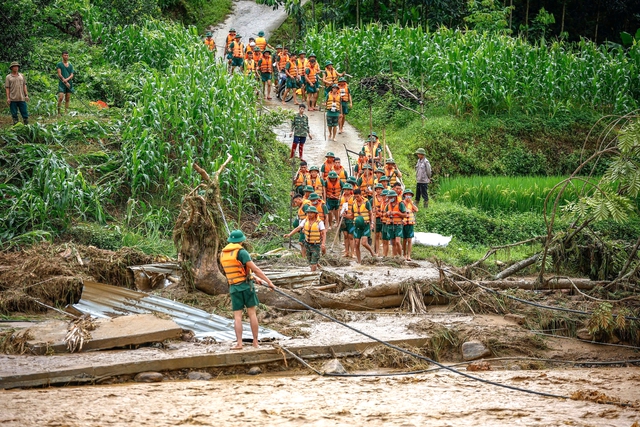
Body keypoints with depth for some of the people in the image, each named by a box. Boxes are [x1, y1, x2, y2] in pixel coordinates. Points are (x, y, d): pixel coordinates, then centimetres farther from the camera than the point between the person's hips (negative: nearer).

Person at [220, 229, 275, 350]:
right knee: (252, 313, 4)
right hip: (246, 285, -4)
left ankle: (239, 343, -10)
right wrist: (268, 281, -13)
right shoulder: (241, 252, -11)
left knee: (237, 316, 1)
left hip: (234, 287, 4)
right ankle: (255, 342, 5)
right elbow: (255, 269, -16)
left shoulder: (223, 254, 10)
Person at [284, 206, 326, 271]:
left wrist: (323, 243, -40)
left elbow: (324, 233, -25)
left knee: (313, 262, -8)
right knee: (310, 260, 17)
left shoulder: (319, 222, -18)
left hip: (316, 244, -5)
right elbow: (297, 228, -11)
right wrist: (289, 234, -26)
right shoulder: (305, 221, -5)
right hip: (308, 243, 5)